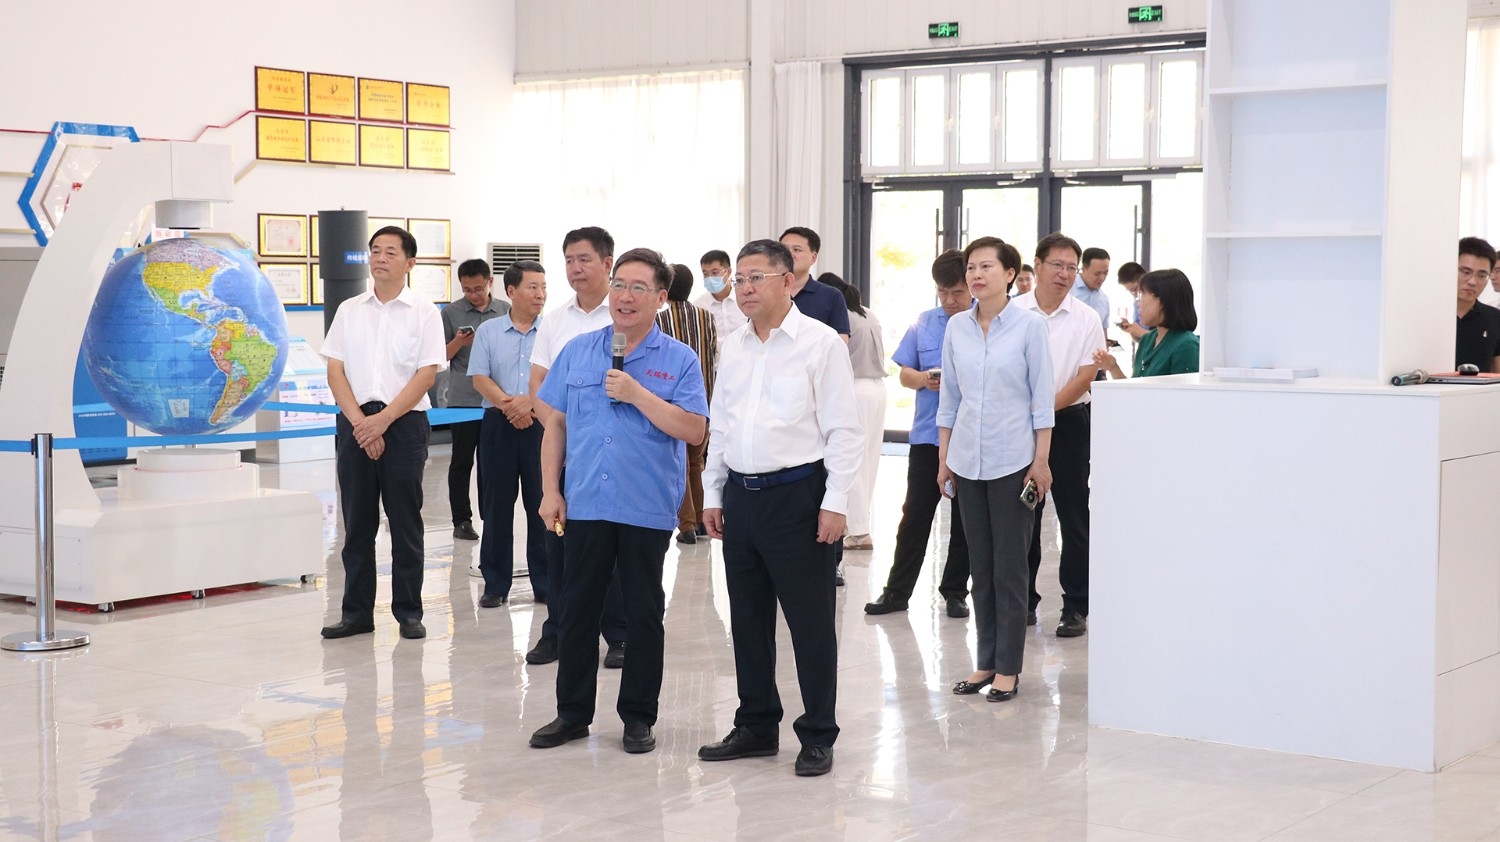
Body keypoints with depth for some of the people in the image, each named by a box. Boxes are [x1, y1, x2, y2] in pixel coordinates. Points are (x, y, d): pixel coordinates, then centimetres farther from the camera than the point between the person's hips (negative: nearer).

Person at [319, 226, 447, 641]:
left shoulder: (423, 313, 1)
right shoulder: (349, 311, 10)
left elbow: (427, 374, -6)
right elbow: (335, 370, 5)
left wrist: (383, 420, -13)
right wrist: (360, 421, -8)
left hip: (404, 422, -3)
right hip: (355, 423, 3)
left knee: (405, 521, 2)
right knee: (357, 522, 6)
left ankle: (408, 612, 9)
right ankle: (356, 612, 13)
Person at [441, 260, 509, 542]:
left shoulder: (506, 311, 6)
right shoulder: (451, 313, 0)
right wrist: (459, 342, -16)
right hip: (463, 399, -2)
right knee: (462, 462, 4)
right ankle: (461, 521, 11)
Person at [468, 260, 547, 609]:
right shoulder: (488, 332, 7)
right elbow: (480, 379, 1)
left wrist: (528, 402, -16)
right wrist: (508, 405, -13)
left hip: (542, 425, -1)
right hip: (498, 424, 2)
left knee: (543, 505, 1)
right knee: (496, 504, 5)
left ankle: (545, 582, 10)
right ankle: (495, 583, 13)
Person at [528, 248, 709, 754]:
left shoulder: (679, 361, -2)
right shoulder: (578, 351, 6)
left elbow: (693, 430, -12)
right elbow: (554, 423, 9)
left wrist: (637, 395, -19)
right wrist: (550, 491, 3)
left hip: (648, 509, -2)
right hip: (584, 504, 3)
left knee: (644, 614, 6)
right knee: (577, 611, 9)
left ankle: (639, 716, 18)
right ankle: (573, 712, 20)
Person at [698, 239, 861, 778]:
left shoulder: (820, 343, -7)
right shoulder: (733, 348, 12)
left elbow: (843, 430, -9)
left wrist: (835, 503, -13)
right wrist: (712, 495, 13)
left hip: (796, 495, -6)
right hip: (740, 494, 6)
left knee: (810, 622, 0)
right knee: (748, 619, 13)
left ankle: (818, 737, 10)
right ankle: (756, 727, 24)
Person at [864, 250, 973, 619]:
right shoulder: (923, 324, 6)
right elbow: (905, 374, 9)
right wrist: (924, 379, -13)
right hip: (927, 434, 2)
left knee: (965, 519, 8)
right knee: (915, 515, 4)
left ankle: (955, 592, 20)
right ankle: (897, 591, 10)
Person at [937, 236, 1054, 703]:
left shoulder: (1029, 325, -5)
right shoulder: (956, 327, 6)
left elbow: (1041, 397, -5)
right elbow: (949, 399, 12)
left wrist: (1041, 461, -9)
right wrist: (944, 459, 10)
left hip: (1012, 460, -4)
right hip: (968, 459, 4)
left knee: (1009, 565, 0)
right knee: (980, 564, 10)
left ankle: (1008, 668, 7)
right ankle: (985, 661, 17)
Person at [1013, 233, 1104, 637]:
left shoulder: (1086, 319, 1)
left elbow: (1086, 376, -5)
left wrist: (1047, 407, -16)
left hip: (1069, 422, -1)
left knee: (1074, 518, 1)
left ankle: (1076, 607, 7)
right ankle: (1023, 602, 17)